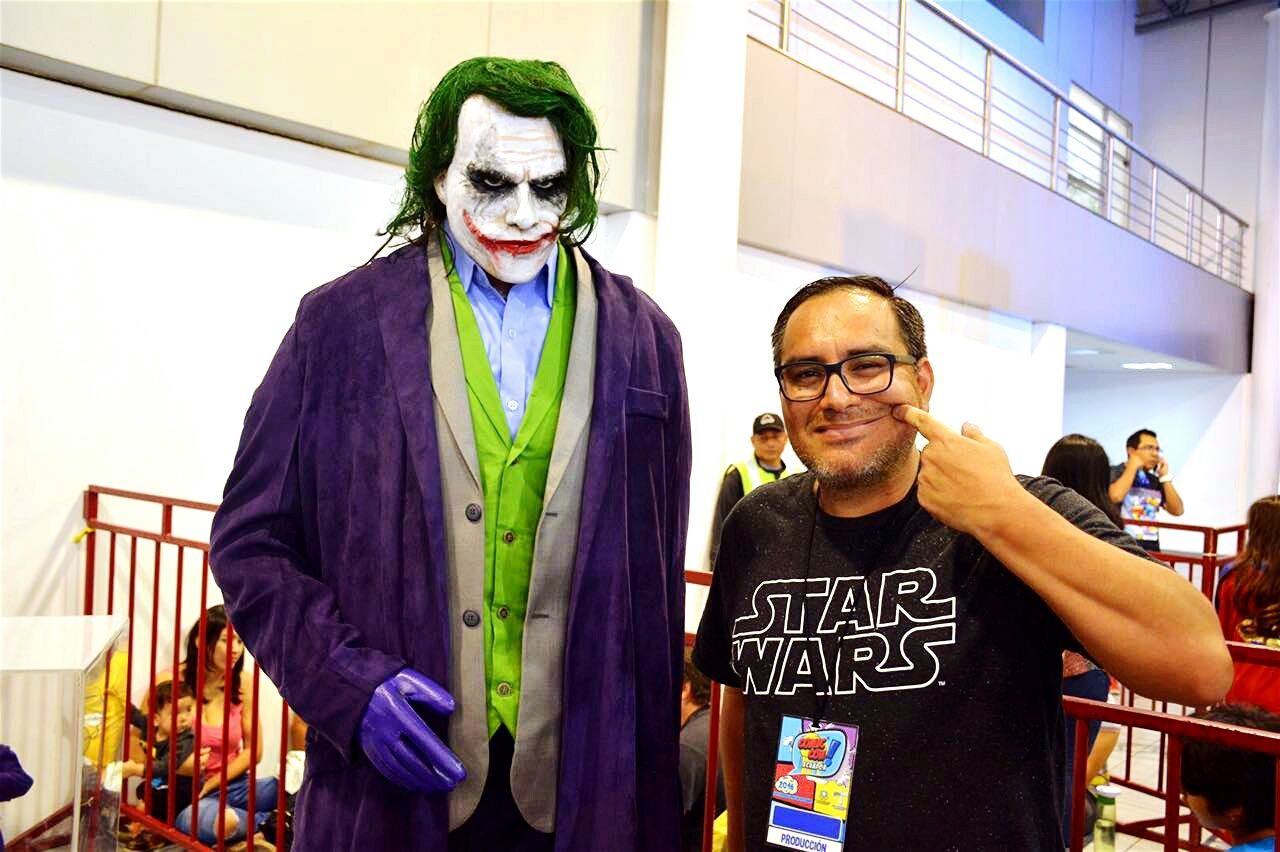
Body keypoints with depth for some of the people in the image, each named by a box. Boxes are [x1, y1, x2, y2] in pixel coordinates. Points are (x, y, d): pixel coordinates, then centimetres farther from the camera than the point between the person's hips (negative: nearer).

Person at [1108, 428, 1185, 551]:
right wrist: (1133, 467, -8)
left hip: (1151, 547, 6)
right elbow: (1115, 496, -21)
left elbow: (1177, 510, 8)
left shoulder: (1155, 481, 15)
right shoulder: (1116, 472, 0)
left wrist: (1165, 477, 4)